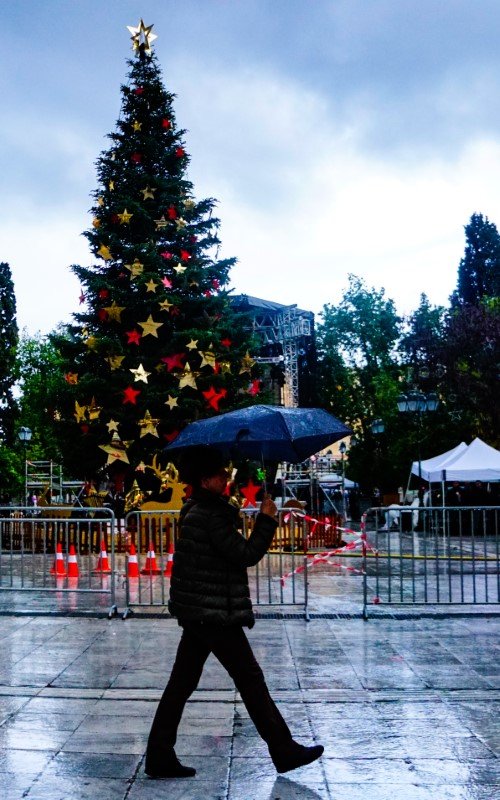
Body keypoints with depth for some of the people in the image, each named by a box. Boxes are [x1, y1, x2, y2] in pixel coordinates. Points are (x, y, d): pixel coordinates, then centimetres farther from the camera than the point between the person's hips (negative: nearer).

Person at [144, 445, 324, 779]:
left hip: (195, 612, 10)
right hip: (214, 613, -10)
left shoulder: (193, 510, 12)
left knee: (182, 682, 12)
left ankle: (159, 757, 17)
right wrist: (267, 519, -11)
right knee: (250, 679, 1)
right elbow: (246, 554, -19)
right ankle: (284, 751, 13)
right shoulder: (211, 515, -19)